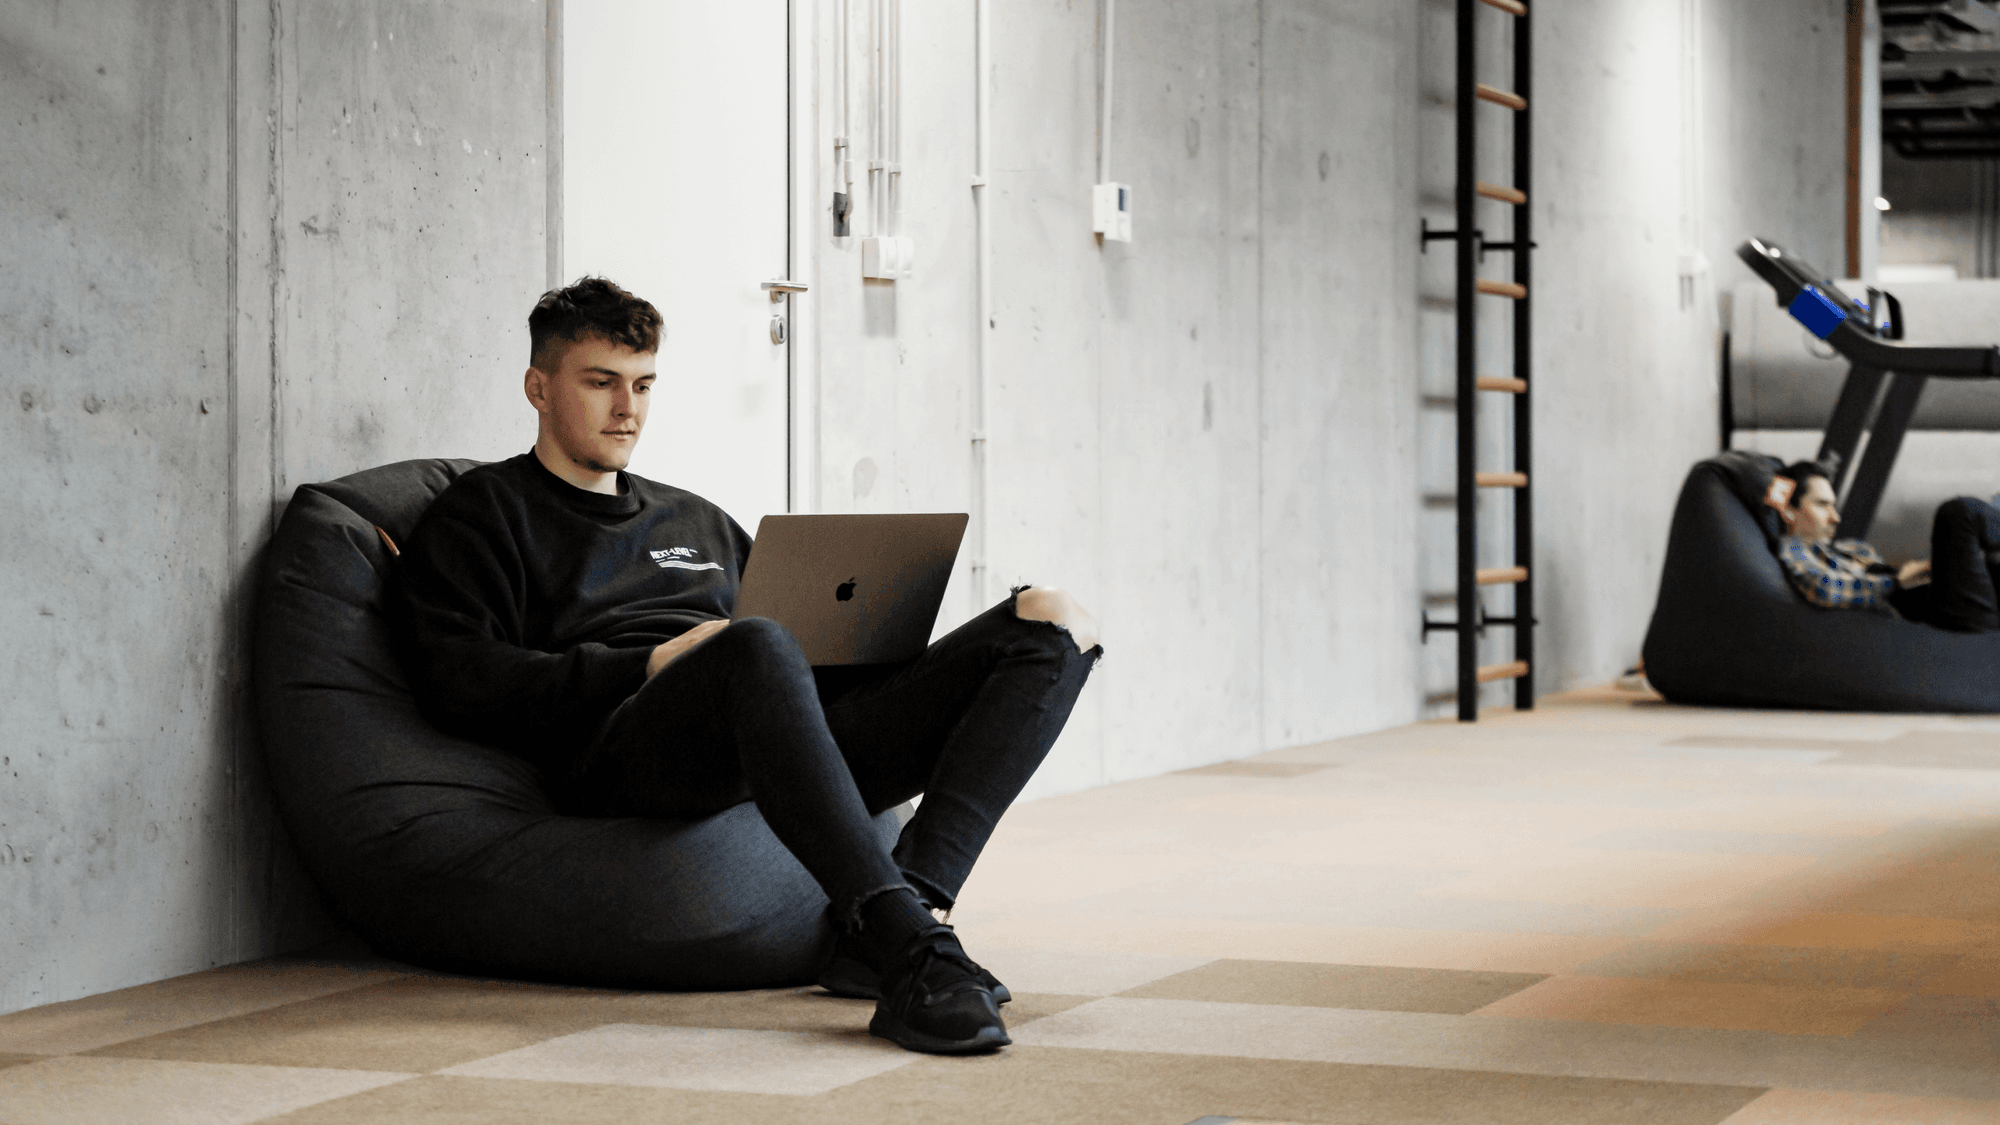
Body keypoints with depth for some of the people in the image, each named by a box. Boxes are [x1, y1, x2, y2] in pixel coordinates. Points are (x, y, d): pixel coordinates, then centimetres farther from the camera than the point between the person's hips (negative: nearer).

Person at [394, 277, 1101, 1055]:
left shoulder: (700, 522, 37)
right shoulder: (483, 514, 17)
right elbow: (459, 684, 0)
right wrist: (651, 665, -9)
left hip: (790, 748, 7)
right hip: (618, 755, -6)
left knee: (1054, 623, -10)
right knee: (758, 649, -42)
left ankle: (910, 901, -33)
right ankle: (911, 953, -52)